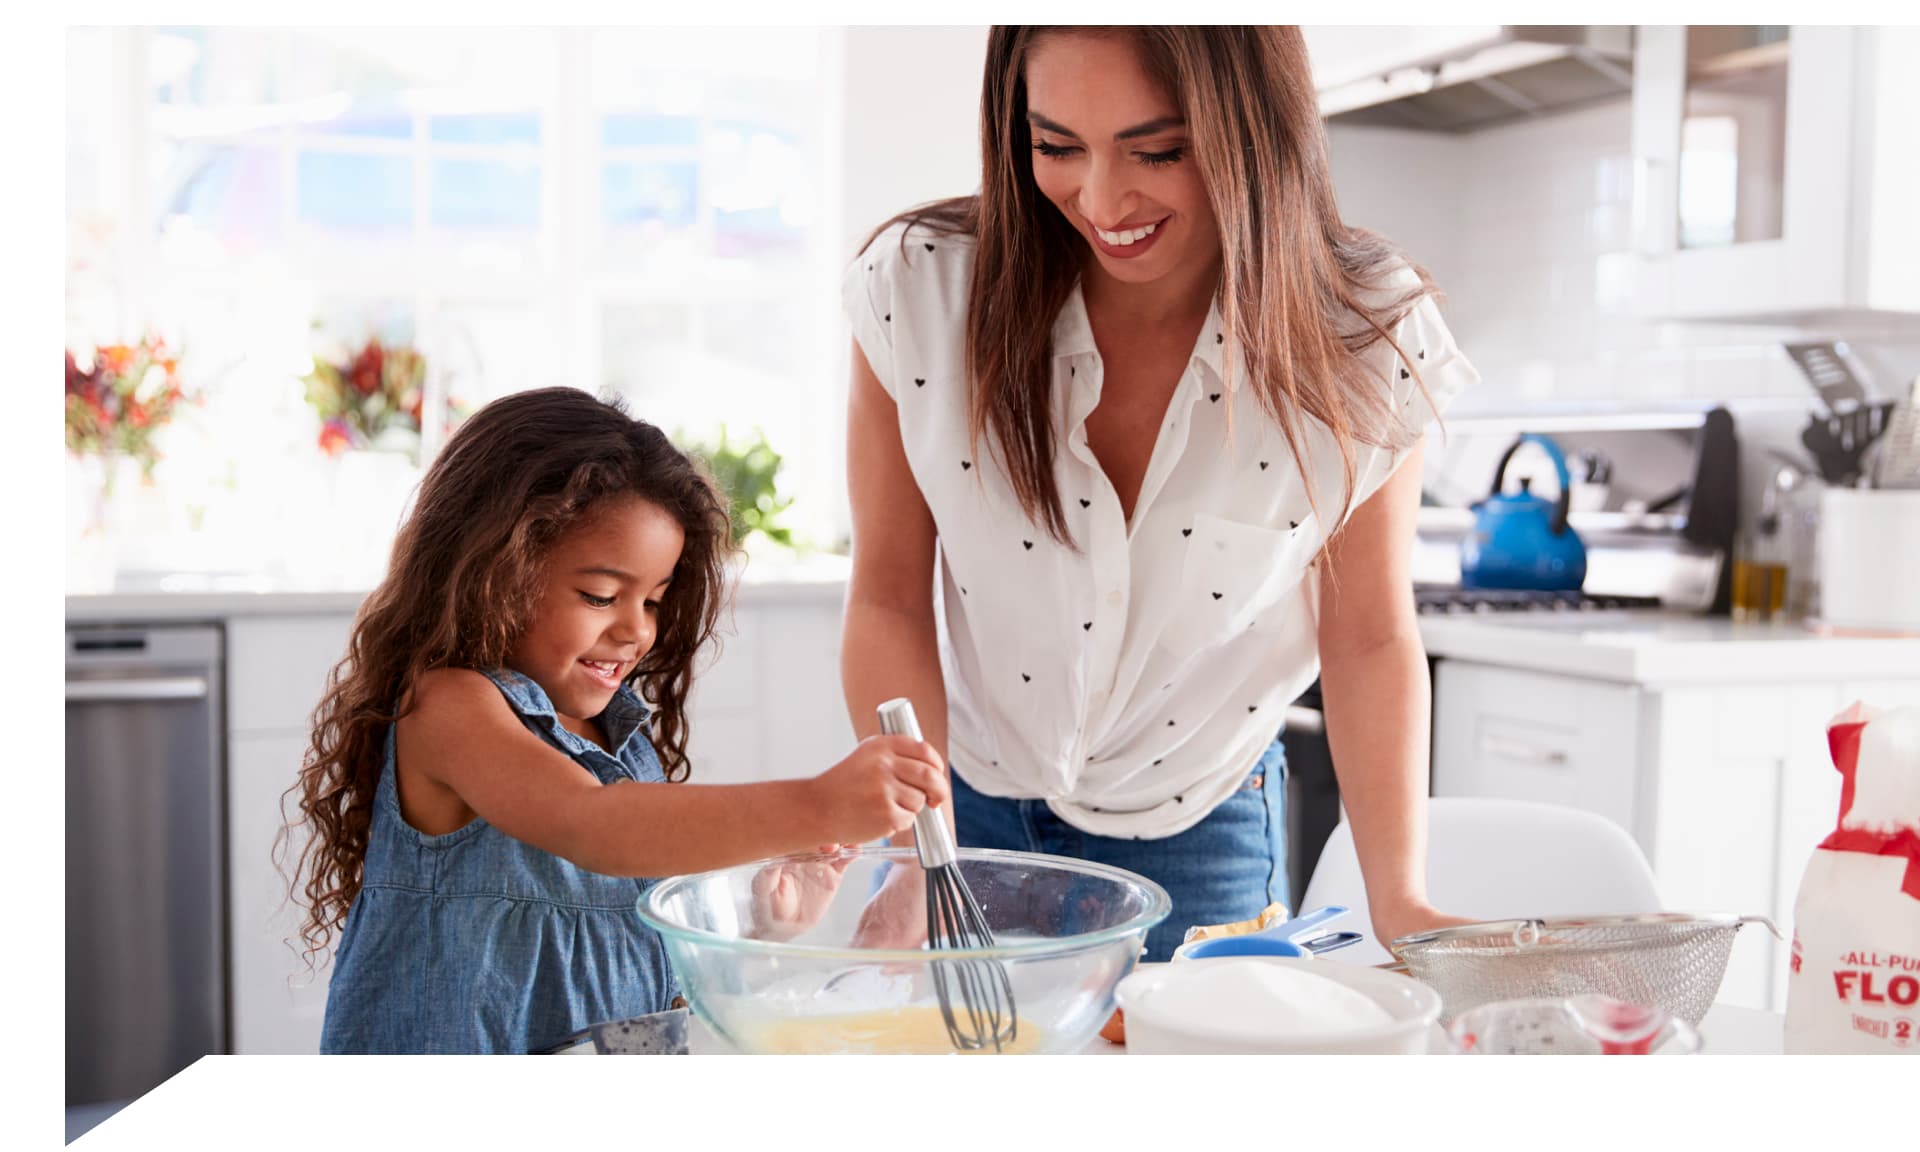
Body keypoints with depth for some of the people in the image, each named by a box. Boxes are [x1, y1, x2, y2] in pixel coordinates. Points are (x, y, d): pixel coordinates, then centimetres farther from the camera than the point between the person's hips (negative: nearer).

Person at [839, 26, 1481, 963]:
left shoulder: (1362, 345, -19)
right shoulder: (919, 289, -19)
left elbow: (1367, 639, -8)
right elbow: (889, 599, -12)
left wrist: (1399, 902, -16)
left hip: (1200, 839, 0)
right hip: (968, 806, 1)